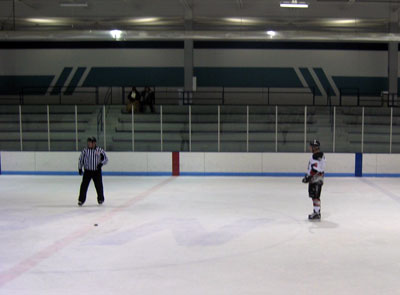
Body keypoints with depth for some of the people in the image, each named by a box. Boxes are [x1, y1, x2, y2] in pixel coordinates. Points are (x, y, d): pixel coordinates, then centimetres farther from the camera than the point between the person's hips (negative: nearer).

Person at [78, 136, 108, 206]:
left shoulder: (100, 150, -3)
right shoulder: (85, 150, 0)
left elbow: (106, 159, 4)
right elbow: (81, 159, 9)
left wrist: (101, 163, -14)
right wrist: (80, 168, 5)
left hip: (97, 171, 0)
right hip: (87, 171, 0)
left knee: (99, 185, 4)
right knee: (84, 185, -6)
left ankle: (100, 199, 25)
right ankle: (81, 200, 4)